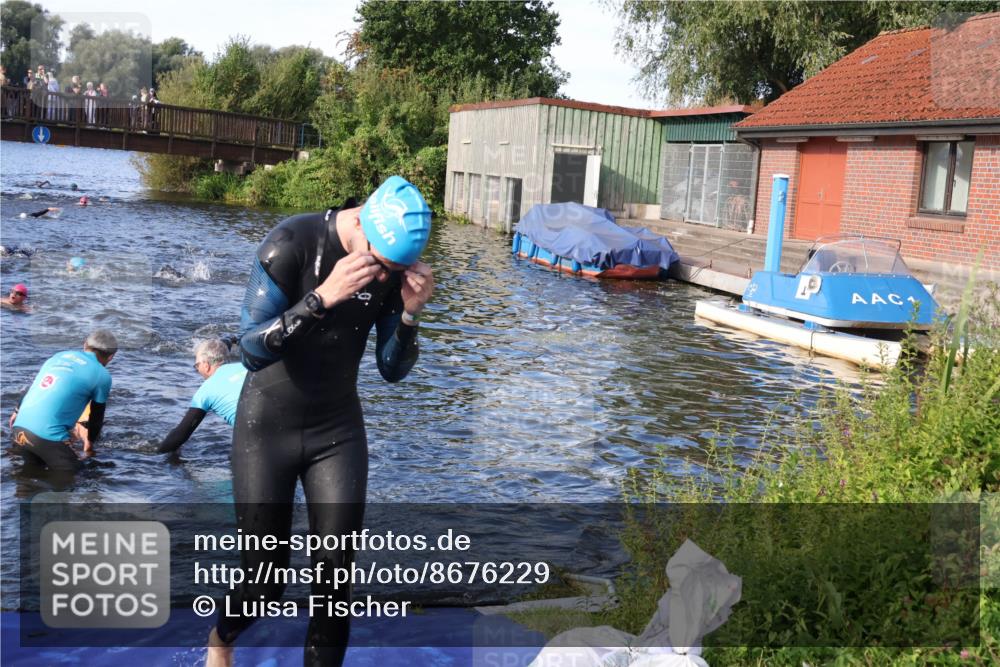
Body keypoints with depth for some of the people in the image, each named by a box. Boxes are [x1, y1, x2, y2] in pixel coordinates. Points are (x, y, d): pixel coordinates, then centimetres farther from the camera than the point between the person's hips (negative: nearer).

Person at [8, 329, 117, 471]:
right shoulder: (102, 376, 0)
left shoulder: (59, 356, 18)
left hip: (19, 428, 7)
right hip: (49, 436, -7)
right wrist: (90, 442, 31)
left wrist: (17, 412, 46)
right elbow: (97, 415, 12)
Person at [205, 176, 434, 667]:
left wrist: (409, 313, -21)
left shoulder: (396, 263, -8)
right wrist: (323, 296, -36)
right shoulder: (292, 243, -21)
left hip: (339, 429, 3)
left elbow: (392, 370, -2)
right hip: (268, 427, -3)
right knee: (265, 585, 2)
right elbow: (252, 351, -25)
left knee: (336, 577, -2)